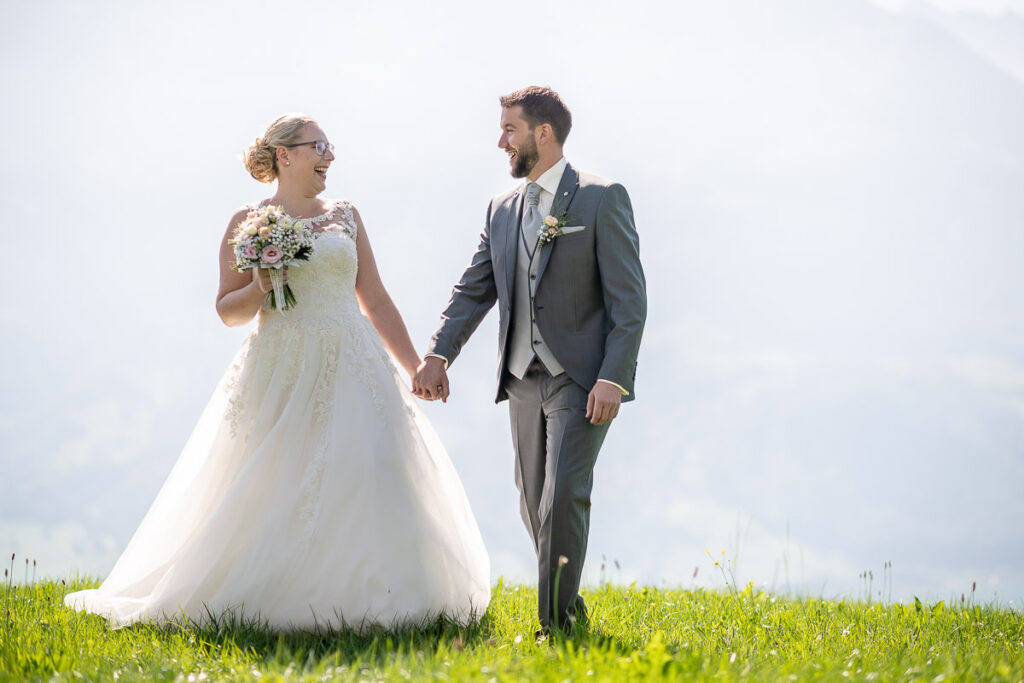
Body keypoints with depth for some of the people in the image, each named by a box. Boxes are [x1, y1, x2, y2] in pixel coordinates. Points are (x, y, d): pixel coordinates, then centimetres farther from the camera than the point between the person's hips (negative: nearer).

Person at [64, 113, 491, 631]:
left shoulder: (344, 216, 14)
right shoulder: (247, 223, 5)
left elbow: (375, 299, 16)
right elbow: (228, 310, 6)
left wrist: (416, 367, 12)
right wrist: (260, 289, -14)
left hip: (352, 366, 3)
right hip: (281, 372, -2)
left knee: (369, 472, -12)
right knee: (272, 488, -8)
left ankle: (359, 600, -6)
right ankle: (271, 602, 6)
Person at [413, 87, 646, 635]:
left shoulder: (602, 199, -5)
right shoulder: (502, 209, 14)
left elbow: (629, 300, -9)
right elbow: (473, 291, 11)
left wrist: (612, 379, -18)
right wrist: (438, 355, -5)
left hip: (581, 379, -6)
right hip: (525, 380, 6)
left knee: (563, 497, -16)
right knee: (536, 506, 10)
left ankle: (556, 625, -12)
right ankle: (570, 609, 24)